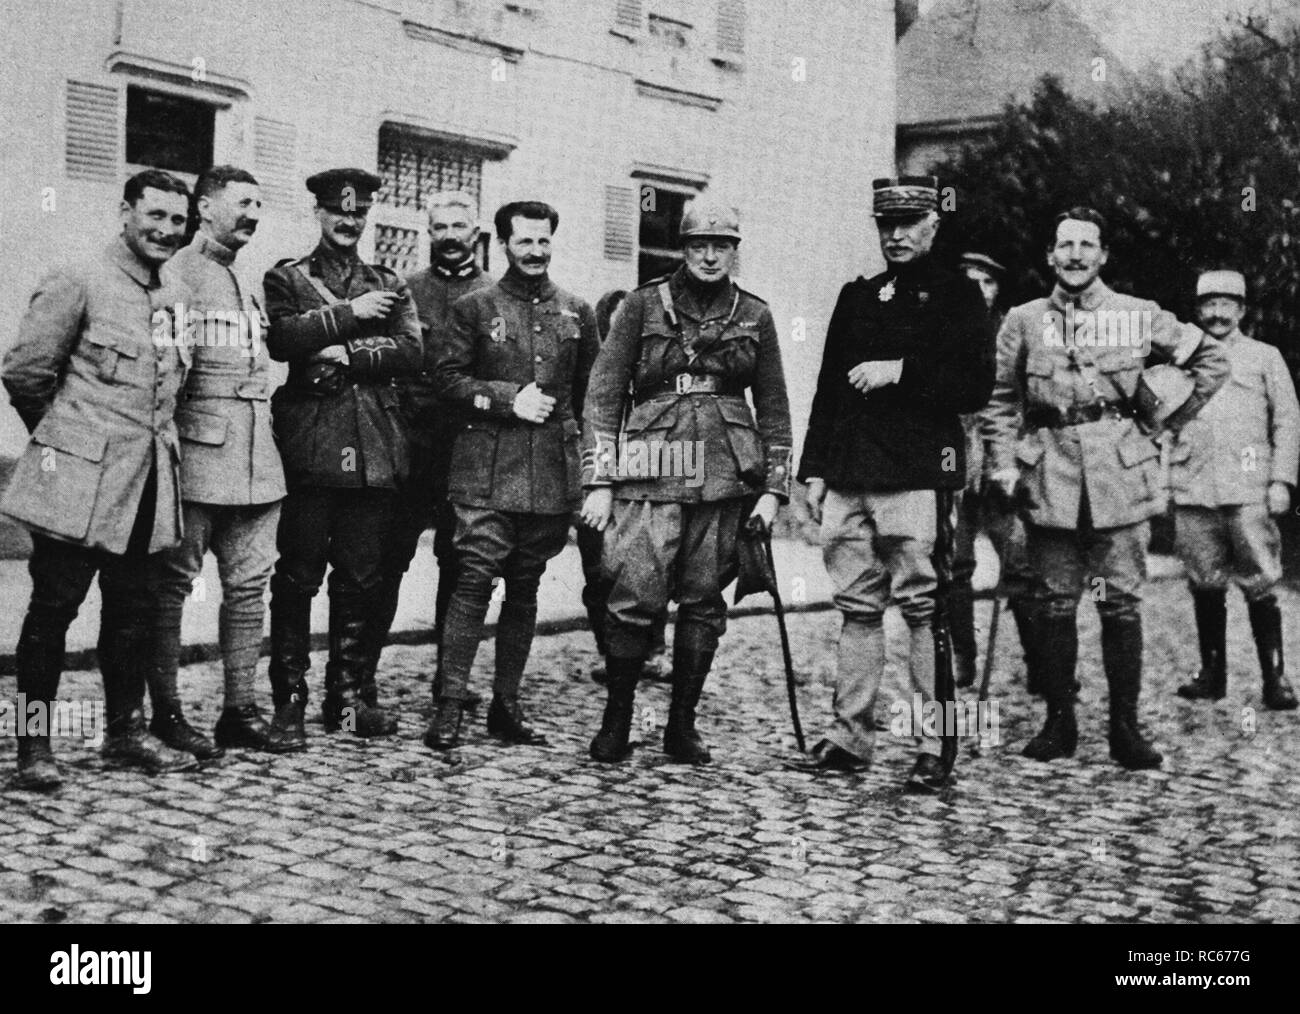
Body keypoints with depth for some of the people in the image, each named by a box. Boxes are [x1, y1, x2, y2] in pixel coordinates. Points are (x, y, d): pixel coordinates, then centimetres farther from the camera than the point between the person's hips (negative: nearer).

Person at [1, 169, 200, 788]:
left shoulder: (174, 299, 13)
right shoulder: (78, 284, -8)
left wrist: (146, 437, 14)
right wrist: (61, 436, 2)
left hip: (144, 482, 7)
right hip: (77, 482, -6)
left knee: (133, 610, 12)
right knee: (53, 607, 0)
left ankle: (126, 732, 23)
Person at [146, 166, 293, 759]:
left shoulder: (251, 285, 21)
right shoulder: (173, 274, -3)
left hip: (257, 459, 8)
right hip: (197, 451, -7)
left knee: (250, 585, 7)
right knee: (173, 581, 0)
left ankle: (240, 709, 14)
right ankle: (165, 709, 8)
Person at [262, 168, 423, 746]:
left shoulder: (387, 284, 18)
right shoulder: (286, 279, 10)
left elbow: (411, 351, 3)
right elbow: (280, 339, -10)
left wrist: (348, 356, -9)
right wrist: (350, 315, -10)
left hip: (373, 452, 3)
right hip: (308, 447, -3)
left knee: (362, 581, 6)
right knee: (297, 578, -2)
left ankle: (351, 697, 15)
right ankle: (288, 702, 5)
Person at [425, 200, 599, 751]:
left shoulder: (577, 313, 12)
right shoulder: (474, 307, 4)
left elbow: (592, 391, 17)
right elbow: (446, 379, 0)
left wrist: (589, 463, 10)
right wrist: (508, 398, -11)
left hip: (552, 473, 3)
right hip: (487, 468, -3)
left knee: (525, 588, 8)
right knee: (474, 579, -11)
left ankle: (506, 707, 17)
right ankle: (448, 706, -6)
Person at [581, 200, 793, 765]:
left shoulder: (754, 316, 12)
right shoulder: (644, 305, 4)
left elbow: (774, 408, 15)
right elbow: (603, 393, 2)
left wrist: (773, 488, 7)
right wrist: (599, 481, -4)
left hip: (727, 478, 3)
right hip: (652, 473, -2)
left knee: (703, 602, 5)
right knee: (636, 599, -10)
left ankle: (682, 725, 16)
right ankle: (616, 721, 6)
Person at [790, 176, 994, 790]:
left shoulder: (958, 295, 4)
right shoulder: (857, 296, 19)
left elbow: (976, 387, -5)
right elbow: (828, 388, 18)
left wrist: (901, 371, -12)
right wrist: (813, 469, 12)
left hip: (917, 475, -5)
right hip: (849, 475, 5)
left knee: (924, 610, -6)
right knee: (857, 607, 8)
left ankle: (936, 747, -2)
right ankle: (850, 738, 14)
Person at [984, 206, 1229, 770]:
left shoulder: (1139, 316, 5)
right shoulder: (1023, 320, 7)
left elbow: (1211, 362, 14)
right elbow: (1001, 401, 10)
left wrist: (1168, 423, 10)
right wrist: (1004, 466, 0)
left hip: (1121, 474, 0)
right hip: (1048, 476, 1)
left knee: (1122, 603, 0)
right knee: (1054, 604, 4)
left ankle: (1125, 727, 7)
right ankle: (1058, 723, 13)